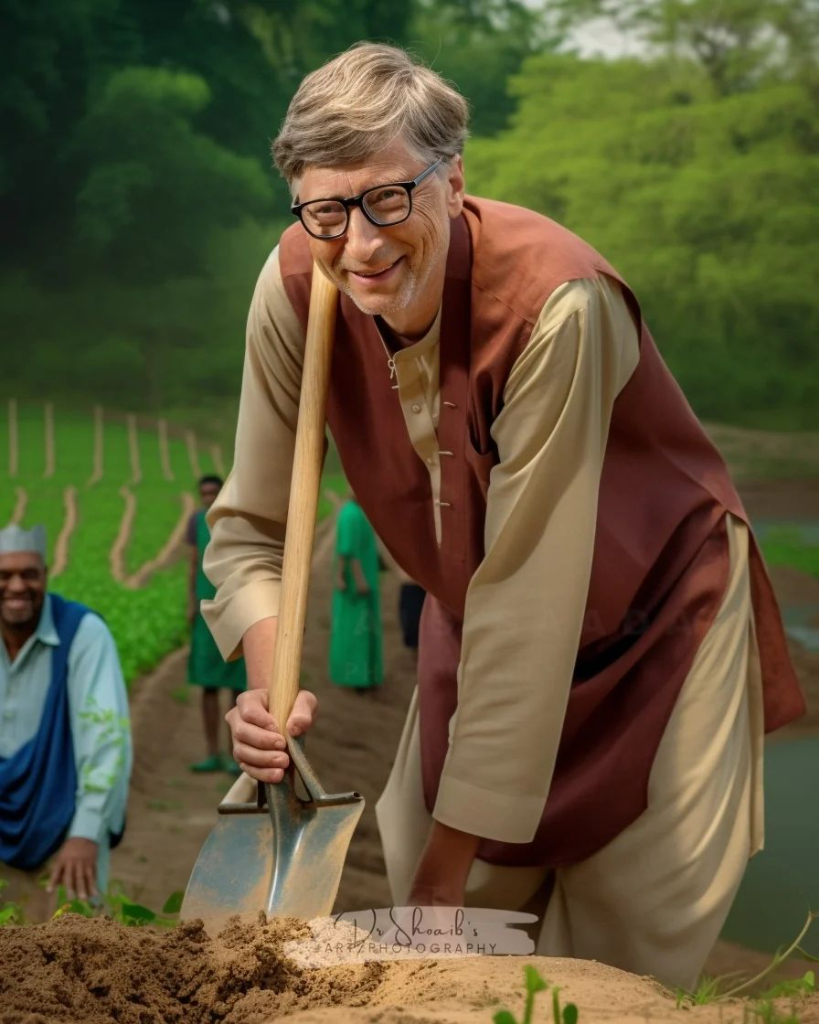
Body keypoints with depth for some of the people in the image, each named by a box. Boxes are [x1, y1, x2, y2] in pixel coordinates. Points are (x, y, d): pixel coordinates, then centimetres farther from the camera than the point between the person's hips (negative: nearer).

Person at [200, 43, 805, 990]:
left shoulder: (553, 303, -33)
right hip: (476, 621, 4)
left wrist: (453, 859, -25)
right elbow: (249, 525, -8)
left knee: (613, 959, 0)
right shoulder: (295, 287, -18)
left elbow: (527, 599, -30)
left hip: (653, 627, -4)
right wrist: (267, 682, -29)